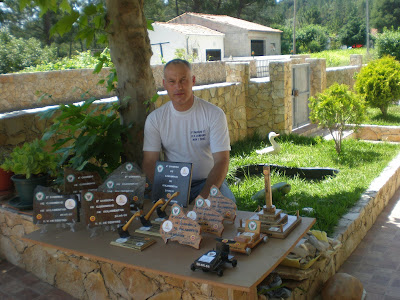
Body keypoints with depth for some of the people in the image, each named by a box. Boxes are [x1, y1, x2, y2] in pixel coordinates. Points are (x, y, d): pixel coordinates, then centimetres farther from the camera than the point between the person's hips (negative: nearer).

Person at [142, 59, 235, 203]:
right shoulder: (155, 118, 0)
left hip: (209, 181, 0)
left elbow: (221, 161, -11)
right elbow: (149, 162, -3)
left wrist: (204, 196, -27)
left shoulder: (214, 114, -6)